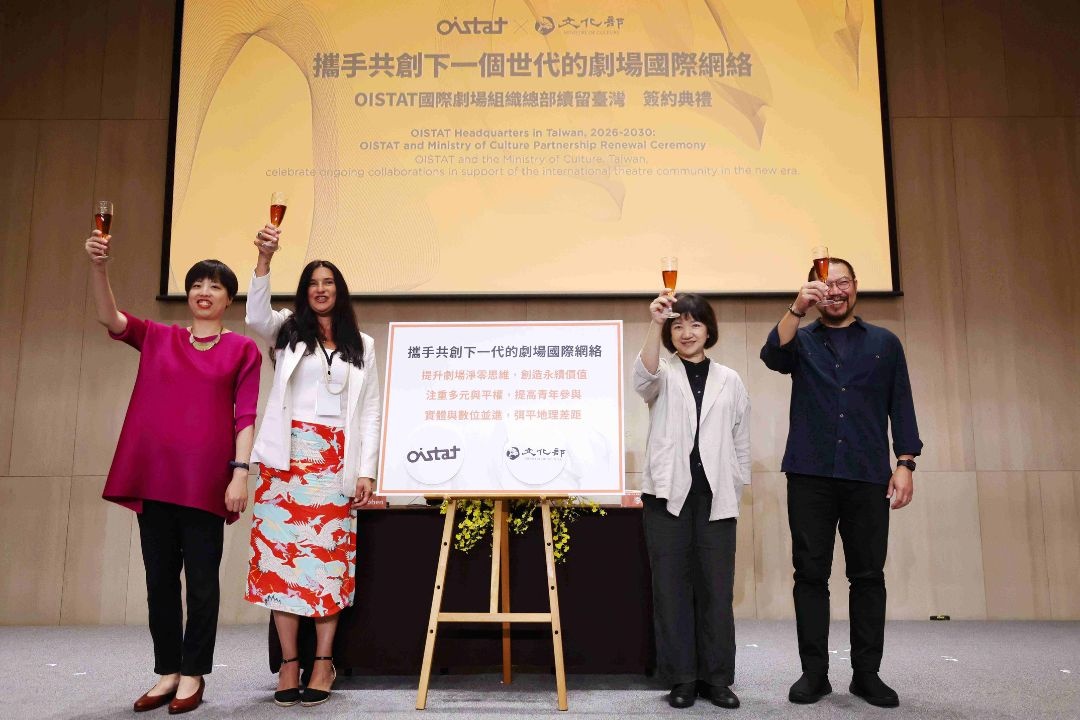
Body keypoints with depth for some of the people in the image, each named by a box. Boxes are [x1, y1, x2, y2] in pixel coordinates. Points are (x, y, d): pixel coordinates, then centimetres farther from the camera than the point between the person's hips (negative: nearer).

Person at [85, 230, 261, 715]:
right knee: (160, 578, 10)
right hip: (155, 476, 4)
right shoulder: (157, 338, 12)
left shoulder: (243, 349, 4)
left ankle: (193, 675, 15)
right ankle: (168, 671, 22)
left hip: (206, 479, -3)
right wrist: (98, 265, -18)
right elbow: (109, 318, -3)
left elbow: (246, 416, -1)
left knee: (201, 580, 3)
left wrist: (240, 470, -10)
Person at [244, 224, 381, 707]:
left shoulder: (361, 345, 13)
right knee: (282, 554, -2)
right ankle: (289, 663, 6)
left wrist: (366, 471, 0)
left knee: (329, 557, 0)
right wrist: (264, 259, -25)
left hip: (336, 459, 1)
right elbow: (256, 316, -13)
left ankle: (323, 662, 9)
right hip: (288, 456, 0)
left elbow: (370, 412, 9)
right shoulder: (288, 331, 11)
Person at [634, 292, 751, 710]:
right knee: (671, 588, 2)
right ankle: (682, 678, 12)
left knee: (716, 588, 3)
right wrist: (655, 324, -31)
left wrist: (735, 494, 9)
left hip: (715, 498, 1)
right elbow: (644, 377, -21)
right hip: (668, 494, -1)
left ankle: (716, 678, 15)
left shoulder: (729, 381, 11)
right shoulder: (663, 375, 6)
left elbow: (741, 444, 13)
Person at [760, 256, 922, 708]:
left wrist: (905, 463, -2)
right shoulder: (802, 341, 13)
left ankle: (866, 673, 13)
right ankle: (814, 672, 8)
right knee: (810, 574, 1)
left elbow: (901, 408, 9)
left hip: (868, 476, 1)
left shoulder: (885, 343, 14)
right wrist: (796, 309, -25)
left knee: (868, 575, 3)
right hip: (809, 475, 0)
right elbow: (773, 356, -11)